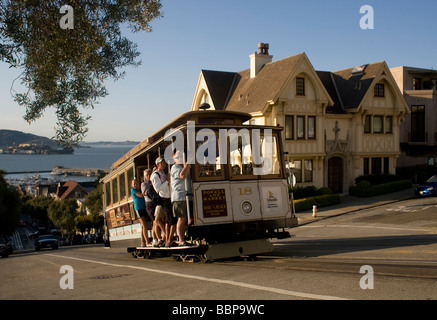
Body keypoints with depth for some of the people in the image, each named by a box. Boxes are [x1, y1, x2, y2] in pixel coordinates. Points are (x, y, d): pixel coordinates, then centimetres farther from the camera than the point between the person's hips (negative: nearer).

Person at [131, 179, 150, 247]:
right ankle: (147, 242, -16)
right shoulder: (133, 190, 3)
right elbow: (140, 195, -10)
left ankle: (143, 242, 9)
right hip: (138, 208, -6)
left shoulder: (141, 190, 21)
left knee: (143, 226, 5)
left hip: (144, 207, 6)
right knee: (144, 225, -13)